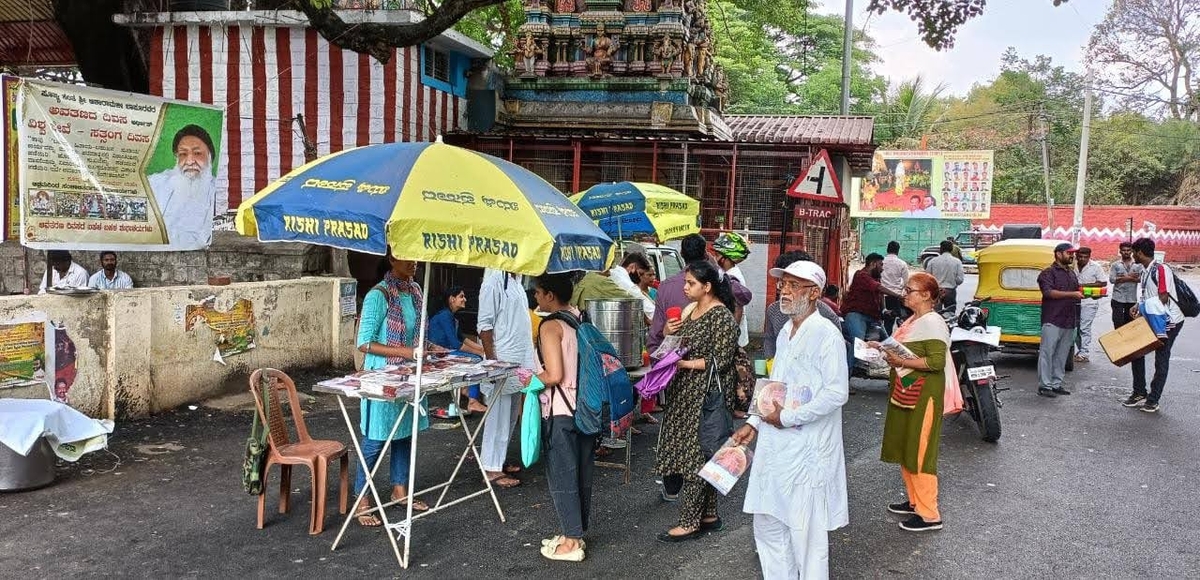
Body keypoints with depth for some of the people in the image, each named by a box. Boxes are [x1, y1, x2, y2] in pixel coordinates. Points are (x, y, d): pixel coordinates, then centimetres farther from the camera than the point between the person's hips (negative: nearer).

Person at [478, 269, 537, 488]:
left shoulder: (515, 280, 12)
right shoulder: (494, 281, -15)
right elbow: (485, 325, -17)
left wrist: (529, 359, 18)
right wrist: (492, 363, -20)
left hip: (519, 361, 9)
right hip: (502, 362, -9)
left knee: (510, 416, 16)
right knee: (498, 416, -2)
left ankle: (498, 460, 28)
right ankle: (491, 469, 7)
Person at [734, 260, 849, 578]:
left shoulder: (825, 334, -14)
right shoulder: (785, 332, 12)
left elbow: (837, 393, -21)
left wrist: (787, 417, -16)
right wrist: (754, 423, 13)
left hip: (807, 450, -8)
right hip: (775, 444, 8)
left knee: (807, 530, 4)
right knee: (767, 523, 15)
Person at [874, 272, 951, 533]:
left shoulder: (933, 322, -16)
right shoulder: (912, 320, 13)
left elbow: (937, 361, -24)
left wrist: (902, 362, -25)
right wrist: (884, 348, 9)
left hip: (923, 395, -10)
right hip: (905, 393, 10)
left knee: (920, 452, -5)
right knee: (904, 448, 16)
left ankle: (929, 515, 4)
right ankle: (915, 501, 30)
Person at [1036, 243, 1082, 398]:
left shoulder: (1072, 274, 21)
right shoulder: (1048, 273, -4)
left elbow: (1077, 292, 29)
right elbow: (1049, 292, -18)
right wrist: (1072, 294, -21)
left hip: (1069, 321, 7)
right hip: (1052, 321, -7)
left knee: (1062, 355, 9)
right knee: (1047, 353, -6)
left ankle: (1056, 384, 14)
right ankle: (1044, 385, -4)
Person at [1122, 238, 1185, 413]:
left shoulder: (1161, 269, -20)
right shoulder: (1145, 271, 8)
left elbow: (1163, 298, -21)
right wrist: (1138, 306, -1)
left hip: (1169, 321, -9)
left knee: (1161, 360, -1)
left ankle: (1153, 400, 6)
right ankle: (1139, 393, 19)